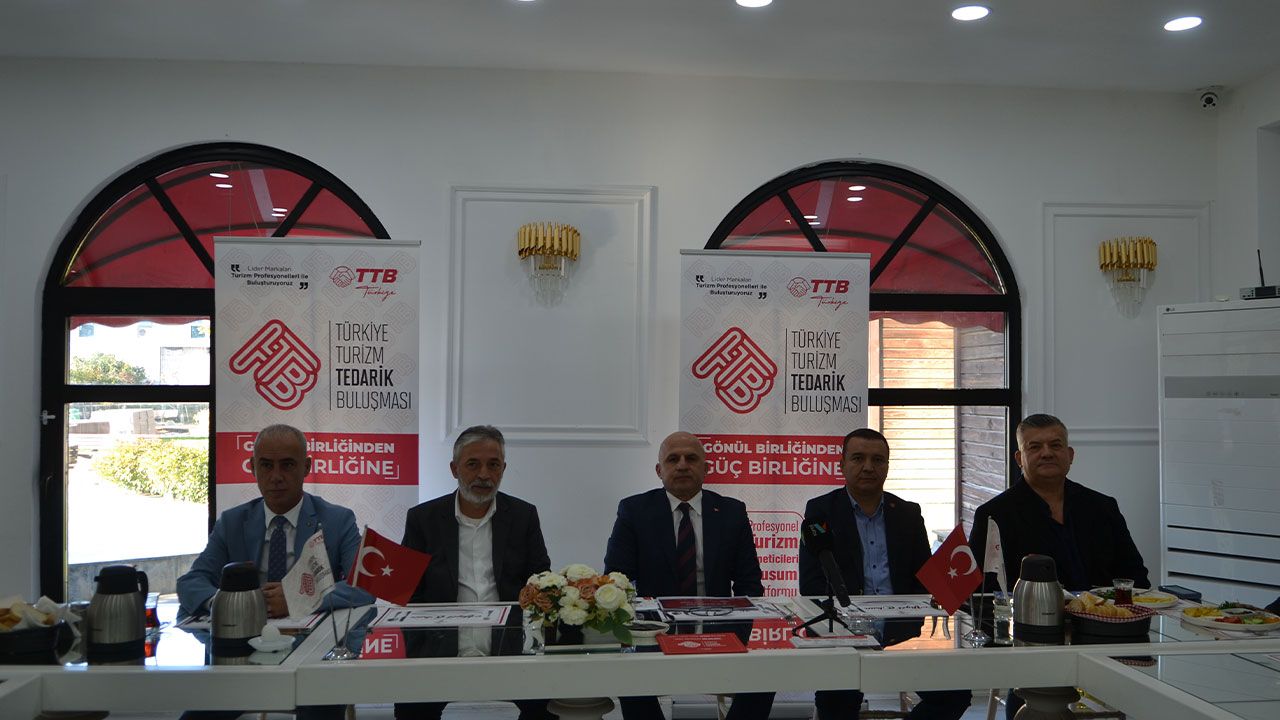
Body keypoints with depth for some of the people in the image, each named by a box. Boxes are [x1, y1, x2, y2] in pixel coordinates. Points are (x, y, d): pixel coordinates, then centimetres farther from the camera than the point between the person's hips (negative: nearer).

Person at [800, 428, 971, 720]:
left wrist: (908, 615, -8)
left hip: (903, 630, 4)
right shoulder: (821, 510, 6)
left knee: (954, 694, -17)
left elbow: (925, 579, 13)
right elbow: (811, 584, -3)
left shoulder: (908, 513, 16)